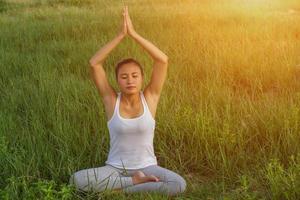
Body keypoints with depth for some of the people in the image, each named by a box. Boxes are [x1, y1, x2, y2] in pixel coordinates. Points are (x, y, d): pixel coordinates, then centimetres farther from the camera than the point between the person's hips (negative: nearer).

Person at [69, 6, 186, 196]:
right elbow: (94, 63, -15)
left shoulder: (150, 98, -5)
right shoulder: (112, 100, -5)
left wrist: (134, 33, -18)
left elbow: (163, 60, -16)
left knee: (179, 185, -29)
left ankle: (121, 190, -14)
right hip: (115, 168, 0)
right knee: (77, 179, -28)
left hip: (146, 167, 0)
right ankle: (135, 181, -13)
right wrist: (121, 35, -19)